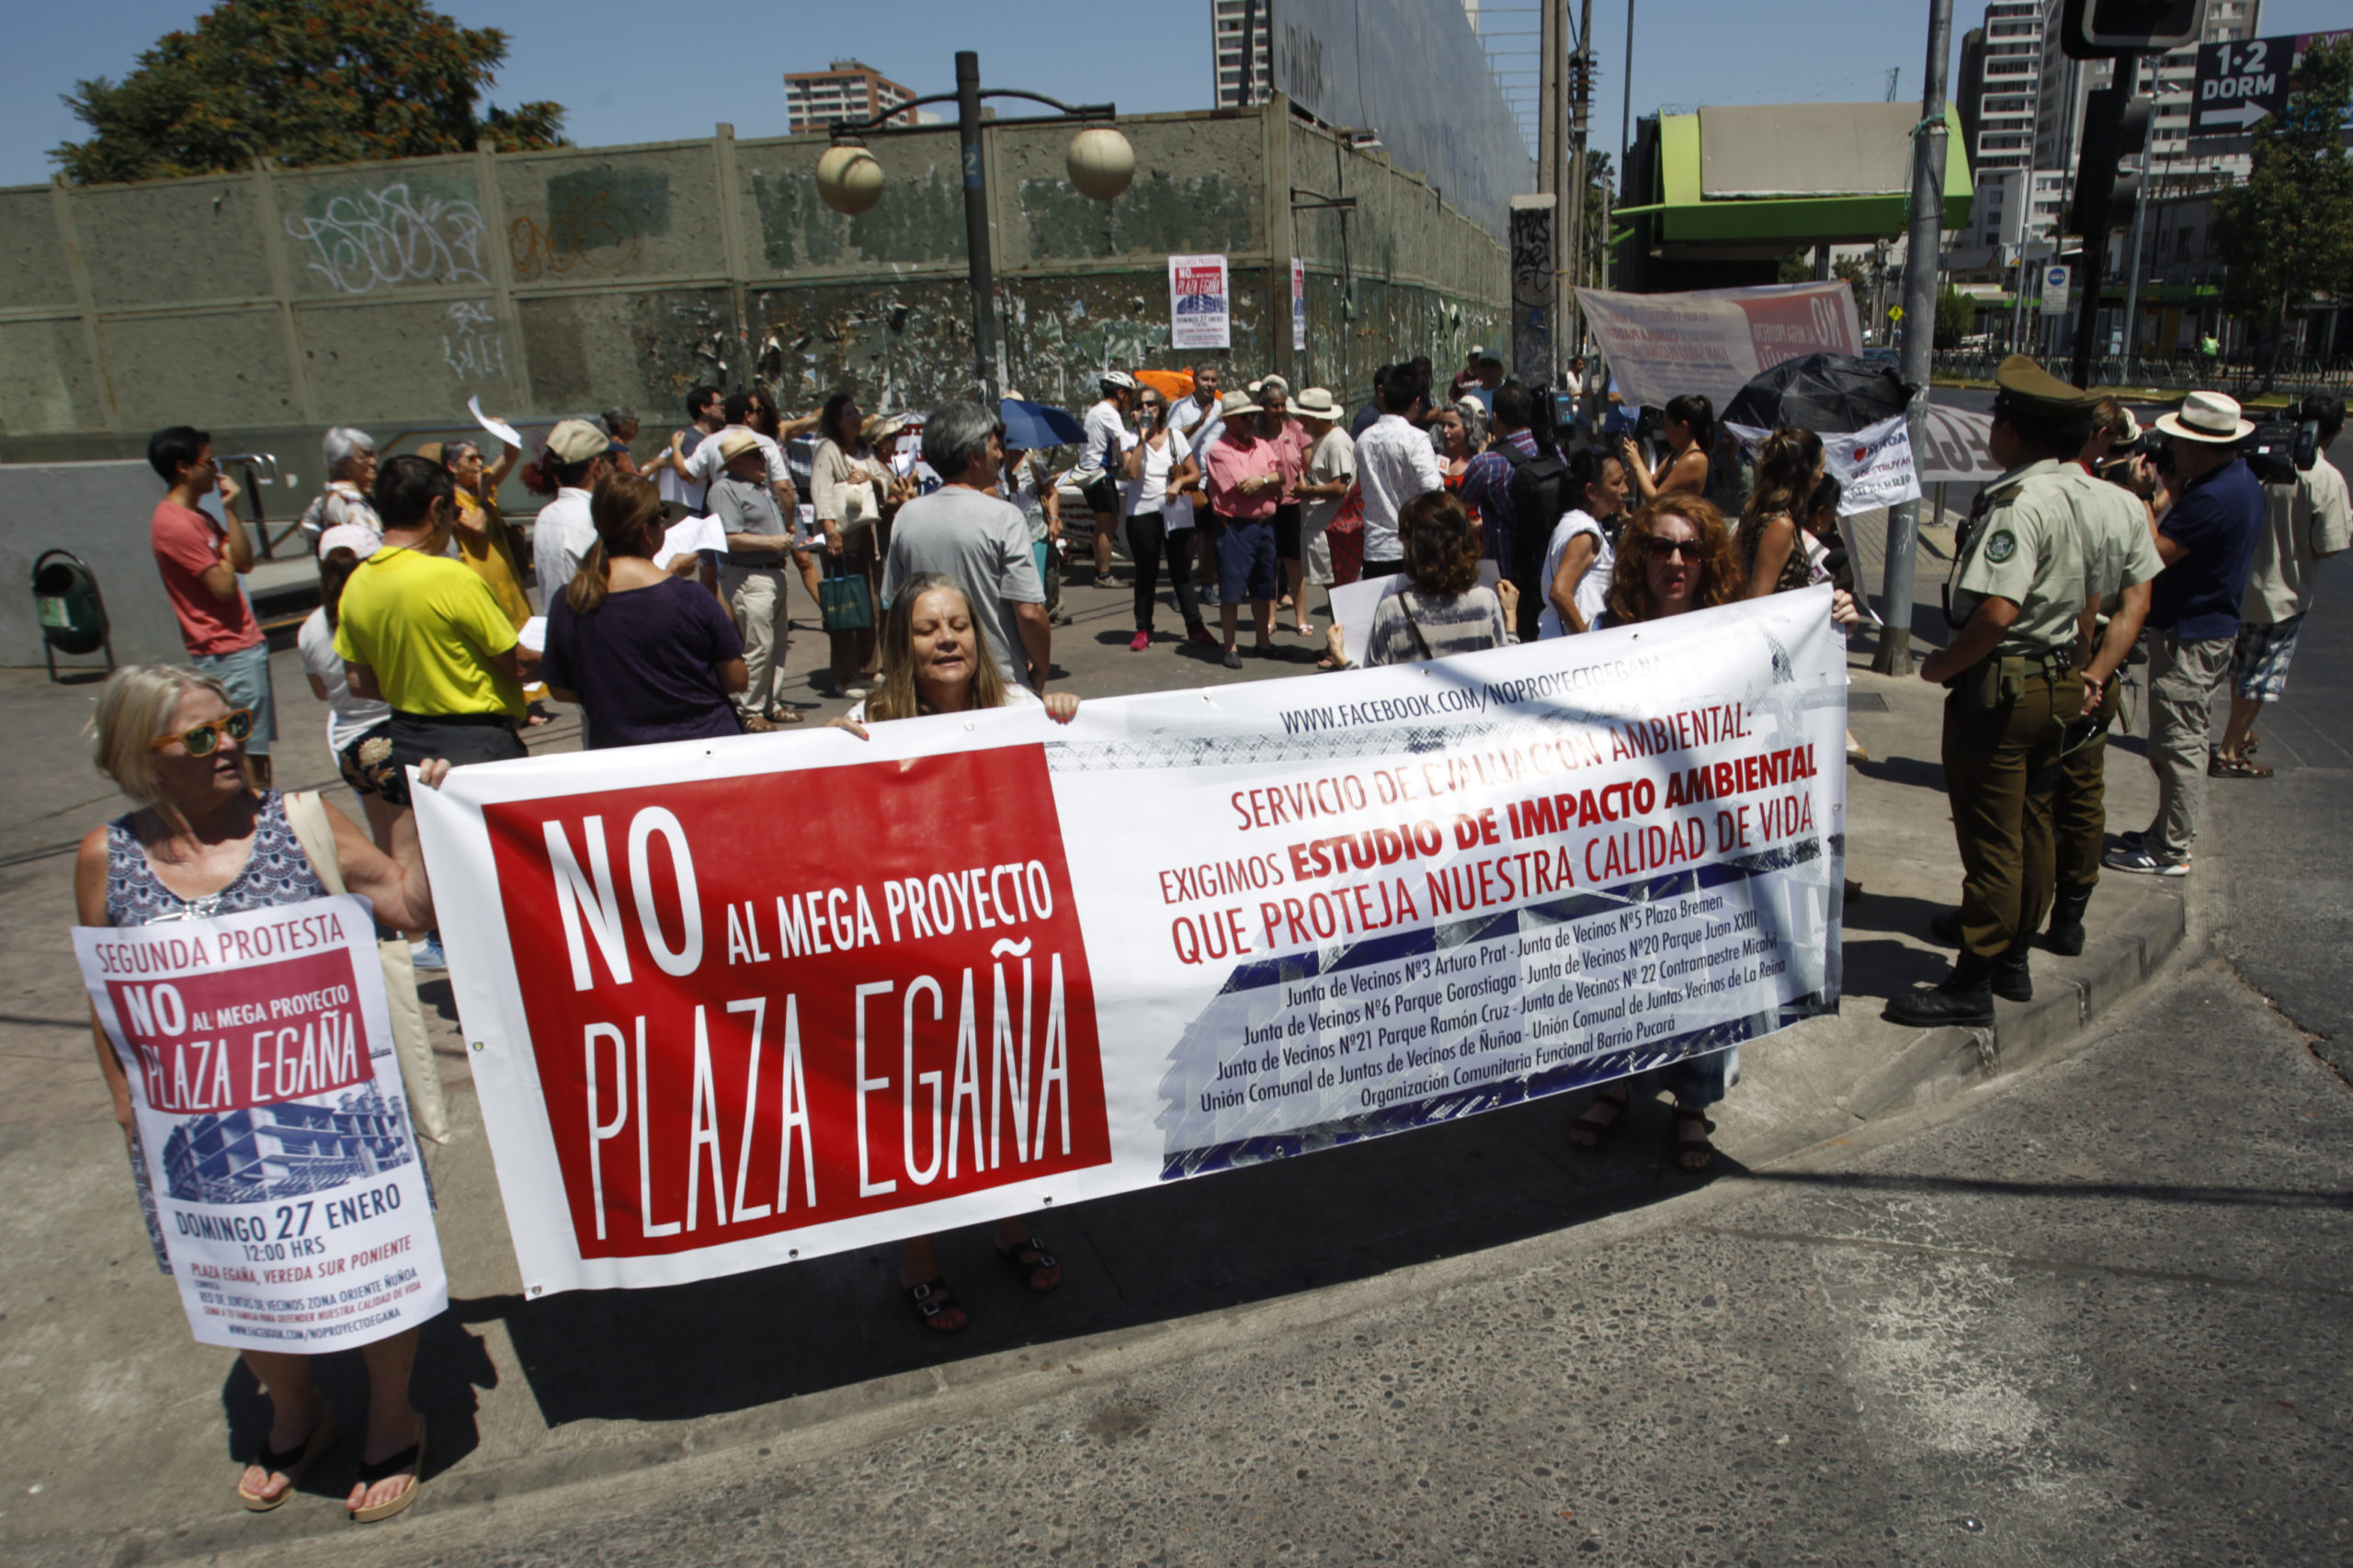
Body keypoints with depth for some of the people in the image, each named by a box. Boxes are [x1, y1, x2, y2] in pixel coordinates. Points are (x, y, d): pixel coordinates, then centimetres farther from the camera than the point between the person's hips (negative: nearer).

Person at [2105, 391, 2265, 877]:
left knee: (2179, 745, -3)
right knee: (2185, 742, 18)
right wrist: (2172, 491, 3)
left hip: (2188, 638, -11)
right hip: (2214, 629, 11)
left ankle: (2169, 852, 5)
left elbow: (2152, 555, -25)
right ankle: (2169, 834, 29)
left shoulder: (2213, 497, -25)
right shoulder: (2243, 481, 9)